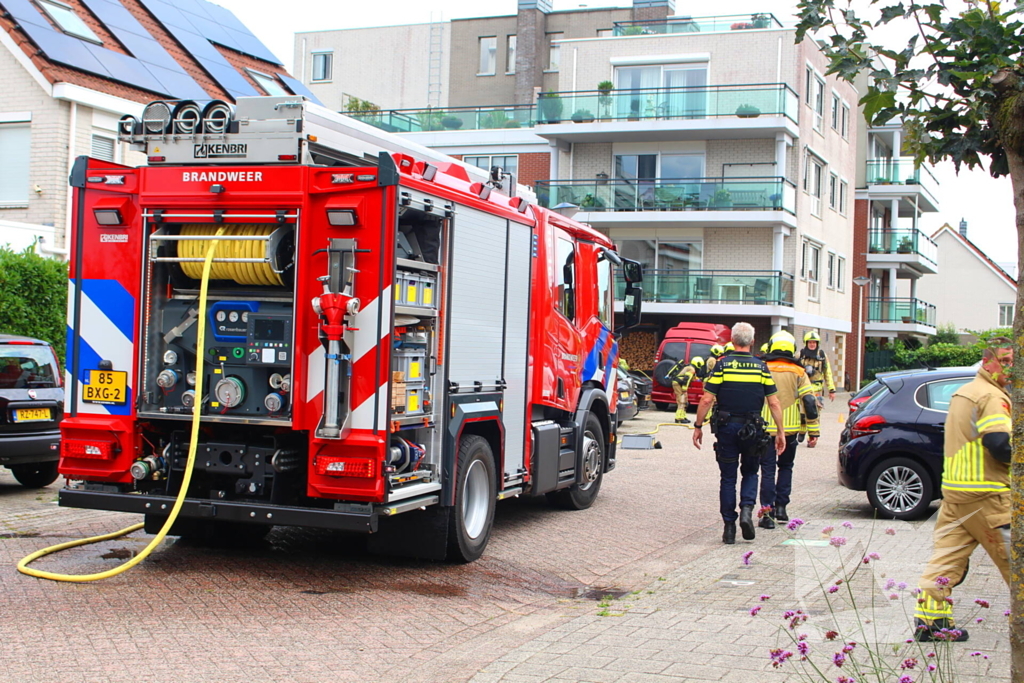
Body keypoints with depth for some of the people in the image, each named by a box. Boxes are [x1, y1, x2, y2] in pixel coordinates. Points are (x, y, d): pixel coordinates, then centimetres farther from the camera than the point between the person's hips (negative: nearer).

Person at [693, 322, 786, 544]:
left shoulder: (722, 365, -5)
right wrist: (780, 432, 6)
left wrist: (698, 426, 1)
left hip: (726, 427, -1)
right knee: (750, 472, 19)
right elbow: (773, 403, -1)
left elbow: (707, 400, -8)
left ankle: (729, 527, 8)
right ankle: (747, 510, -4)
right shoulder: (761, 367, 0)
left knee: (728, 478, 8)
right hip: (753, 430, 1)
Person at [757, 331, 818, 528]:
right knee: (785, 467, 20)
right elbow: (809, 401, -3)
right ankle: (781, 507, 18)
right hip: (790, 429, 1)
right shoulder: (798, 373, 1)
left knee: (768, 469, 3)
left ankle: (767, 512, -3)